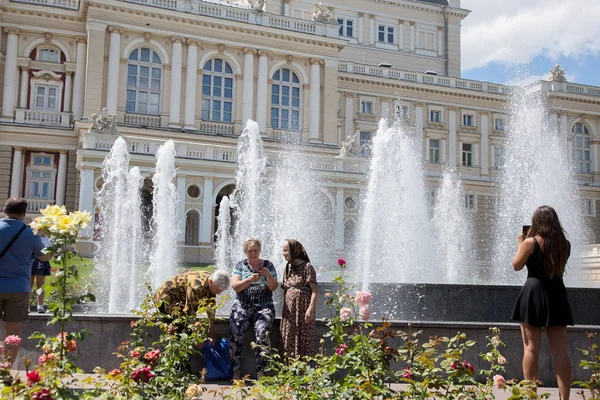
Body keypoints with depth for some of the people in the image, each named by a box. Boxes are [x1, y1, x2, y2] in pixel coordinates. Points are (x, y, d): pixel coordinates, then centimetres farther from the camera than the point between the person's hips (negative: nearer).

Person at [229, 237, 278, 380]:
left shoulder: (268, 265, 11)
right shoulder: (240, 266, 10)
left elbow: (273, 287, 3)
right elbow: (235, 286, -4)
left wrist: (268, 276, -17)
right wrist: (250, 280, -21)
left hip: (264, 306, 0)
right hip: (242, 305, 1)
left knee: (262, 332, -29)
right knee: (236, 332, -26)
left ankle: (260, 372, -26)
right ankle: (236, 370, -19)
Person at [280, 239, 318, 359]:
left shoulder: (307, 267, -7)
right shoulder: (288, 268, 14)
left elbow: (315, 290, -12)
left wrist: (311, 309, -19)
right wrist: (284, 309, 10)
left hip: (303, 309, -6)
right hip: (289, 310, 6)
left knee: (303, 339, -3)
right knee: (289, 339, 4)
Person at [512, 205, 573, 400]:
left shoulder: (530, 242, -7)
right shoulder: (565, 244, 6)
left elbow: (516, 265, 2)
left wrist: (521, 243, 13)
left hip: (534, 293, -4)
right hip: (557, 294, 4)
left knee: (531, 348, 0)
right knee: (560, 350, 4)